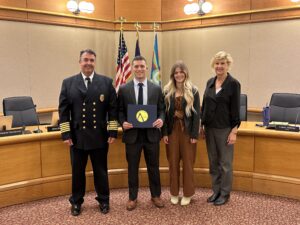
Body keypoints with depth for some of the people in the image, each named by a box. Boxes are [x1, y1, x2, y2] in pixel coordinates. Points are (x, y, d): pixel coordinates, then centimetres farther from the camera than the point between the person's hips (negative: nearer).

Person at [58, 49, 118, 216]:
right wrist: (65, 134, -5)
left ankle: (104, 200, 29)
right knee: (77, 171, 13)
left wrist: (113, 132, -5)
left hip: (100, 136, 0)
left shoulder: (106, 82, 2)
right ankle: (76, 202, 31)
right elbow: (63, 110, 1)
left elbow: (113, 109, 0)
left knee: (101, 171, 12)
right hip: (77, 136, 1)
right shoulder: (68, 83, 3)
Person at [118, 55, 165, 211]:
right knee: (132, 168, 11)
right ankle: (132, 198, 27)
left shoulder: (156, 88, 4)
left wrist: (161, 119, -14)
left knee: (153, 167, 12)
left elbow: (162, 109, 6)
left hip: (151, 134, 1)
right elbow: (120, 111, 4)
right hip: (132, 134, -1)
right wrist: (123, 122, -14)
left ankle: (156, 195, 31)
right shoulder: (123, 89, 1)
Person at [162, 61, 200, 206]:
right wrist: (164, 133, -3)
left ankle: (187, 193, 19)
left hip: (187, 130, -2)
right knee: (173, 162, 8)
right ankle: (174, 193, 22)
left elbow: (197, 114, -5)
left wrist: (195, 134, -10)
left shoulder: (193, 91, -3)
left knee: (188, 162, 5)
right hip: (172, 130, 2)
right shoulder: (167, 91, 3)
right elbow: (164, 113, 3)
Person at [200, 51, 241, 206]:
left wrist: (234, 131, -14)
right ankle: (216, 191, 27)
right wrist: (202, 125, 10)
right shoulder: (210, 82, 8)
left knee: (225, 163, 6)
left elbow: (235, 109, -10)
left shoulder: (233, 84, -8)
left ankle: (225, 194, 20)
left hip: (224, 129, -5)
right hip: (209, 128, 6)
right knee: (213, 162, 14)